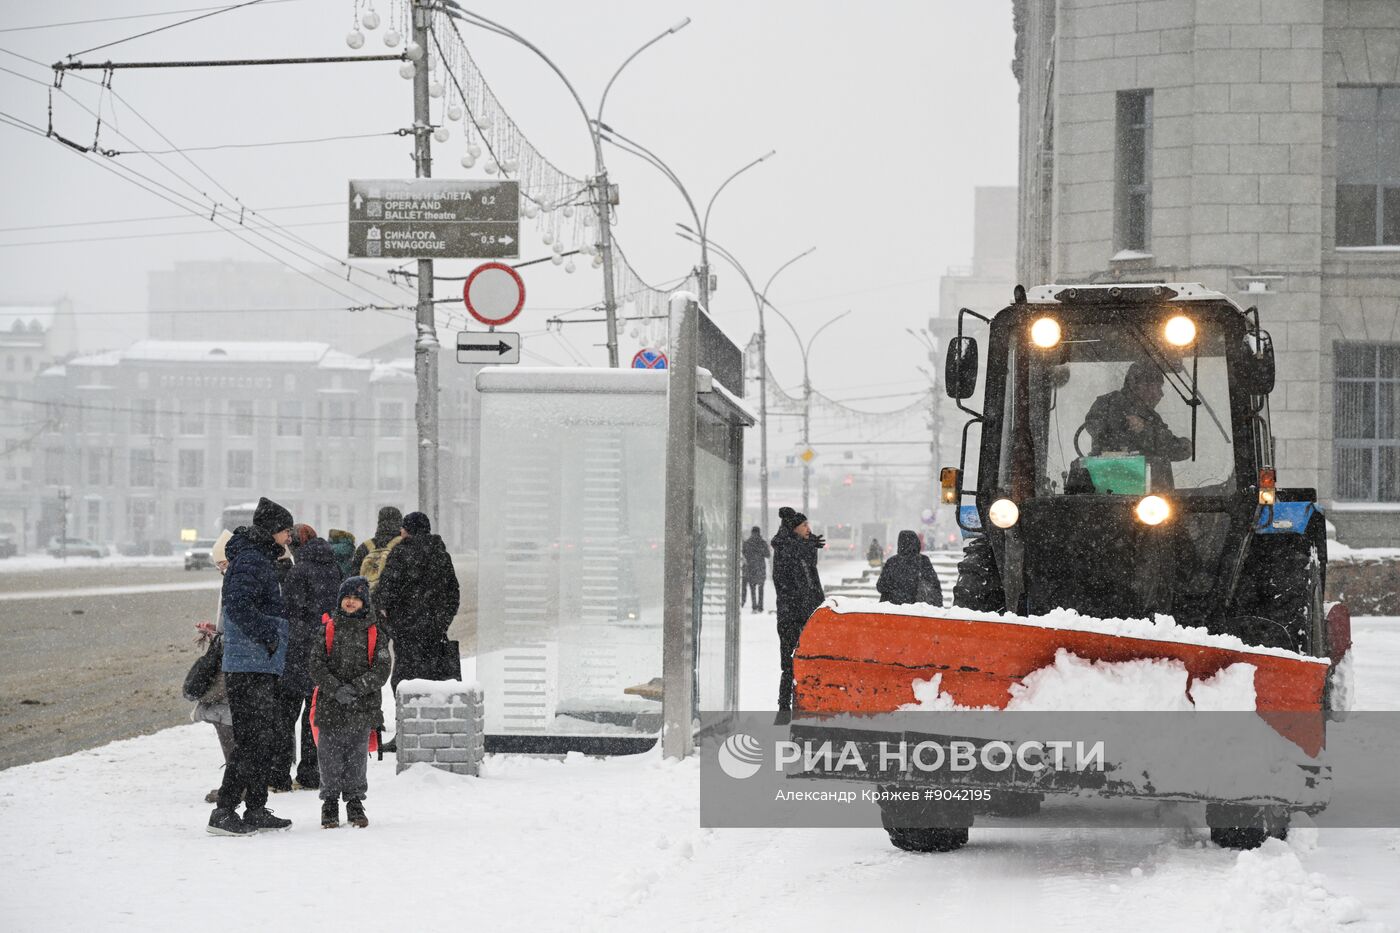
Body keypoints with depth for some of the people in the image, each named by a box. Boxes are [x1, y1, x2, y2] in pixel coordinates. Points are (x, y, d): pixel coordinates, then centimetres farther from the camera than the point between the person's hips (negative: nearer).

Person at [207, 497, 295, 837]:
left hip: (264, 667, 11)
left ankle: (256, 810, 21)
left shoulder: (261, 560, 19)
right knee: (251, 741, -11)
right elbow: (238, 606, -26)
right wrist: (267, 637, -20)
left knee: (266, 739, 14)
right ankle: (224, 812, -10)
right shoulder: (251, 561, -14)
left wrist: (274, 635, 17)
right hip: (250, 666, -11)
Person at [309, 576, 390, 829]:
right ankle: (330, 805, 12)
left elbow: (381, 670, -2)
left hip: (362, 709, 0)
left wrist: (355, 688, -16)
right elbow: (316, 666, -1)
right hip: (330, 707, 0)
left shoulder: (374, 634, 6)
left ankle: (355, 804, 17)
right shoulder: (327, 629, 6)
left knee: (357, 759, 5)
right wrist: (336, 690, -16)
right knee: (330, 759, 1)